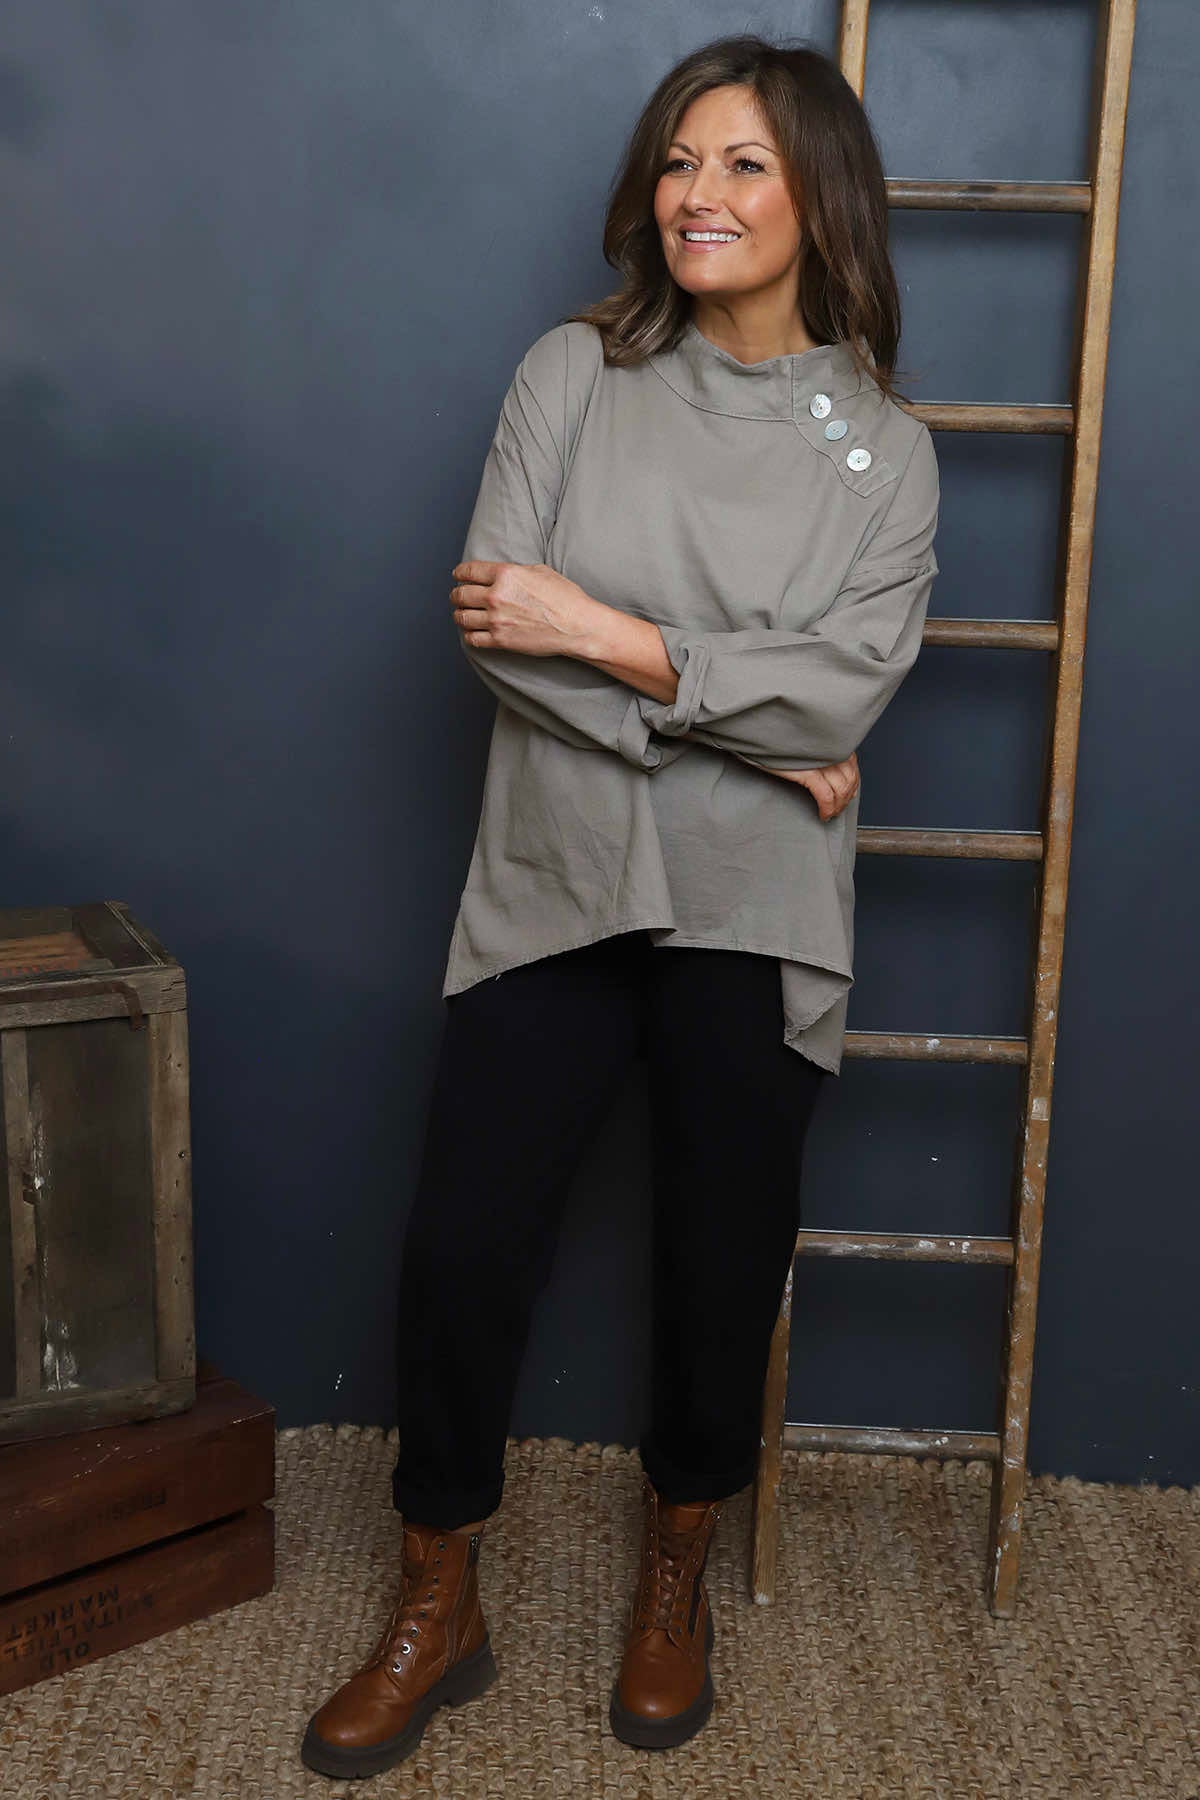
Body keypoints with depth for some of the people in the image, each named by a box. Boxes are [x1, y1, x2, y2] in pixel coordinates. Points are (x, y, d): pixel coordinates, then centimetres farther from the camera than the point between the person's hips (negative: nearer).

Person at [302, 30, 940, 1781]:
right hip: (552, 888, 1)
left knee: (721, 1264, 11)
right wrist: (743, 728, -13)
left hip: (751, 916, 0)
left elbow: (843, 689, -11)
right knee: (460, 1246, 0)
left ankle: (677, 1574, 38)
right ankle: (438, 1608, 25)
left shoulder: (884, 448, 2)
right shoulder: (574, 374, 2)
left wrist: (605, 634, -17)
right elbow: (492, 619, -9)